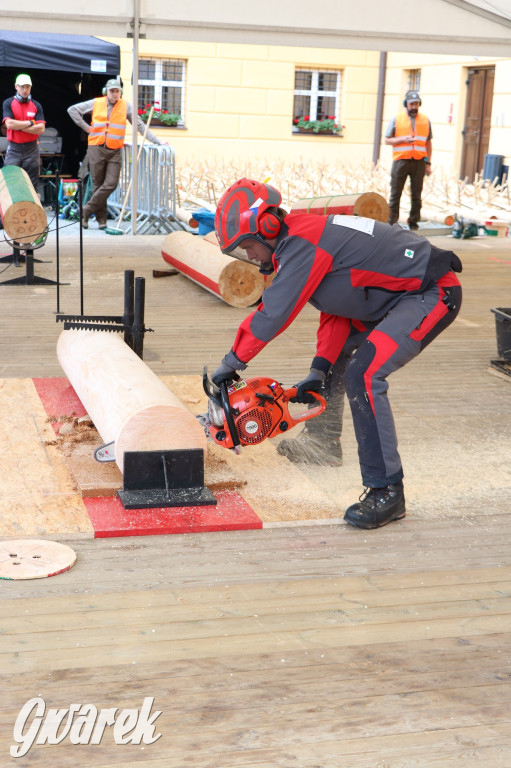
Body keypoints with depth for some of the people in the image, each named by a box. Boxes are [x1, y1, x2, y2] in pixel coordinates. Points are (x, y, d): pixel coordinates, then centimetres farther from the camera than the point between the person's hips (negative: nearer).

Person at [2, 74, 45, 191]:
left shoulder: (36, 105, 8)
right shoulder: (8, 103, 3)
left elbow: (41, 129, -4)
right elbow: (9, 124, -11)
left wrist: (19, 126, -9)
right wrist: (30, 123, -7)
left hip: (31, 148, 1)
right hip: (13, 148, -1)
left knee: (32, 183, 2)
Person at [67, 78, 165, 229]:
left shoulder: (126, 106, 6)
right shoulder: (96, 103, 5)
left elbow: (140, 125, 7)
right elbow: (72, 110, 12)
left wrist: (157, 141, 1)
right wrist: (85, 127, 4)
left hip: (114, 151, 1)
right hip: (96, 149, 0)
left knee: (111, 184, -12)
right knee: (98, 184, 1)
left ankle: (86, 211, -2)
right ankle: (101, 219, 9)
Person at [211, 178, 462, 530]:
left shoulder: (301, 244, -20)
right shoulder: (302, 239, 11)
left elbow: (271, 316, -22)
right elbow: (335, 312, 10)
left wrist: (231, 363, -10)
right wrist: (319, 370, 3)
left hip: (434, 293, -11)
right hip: (399, 294, 11)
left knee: (364, 375, -24)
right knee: (335, 347, 23)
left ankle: (387, 491, -18)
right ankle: (324, 439, 41)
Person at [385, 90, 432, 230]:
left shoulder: (425, 120, 12)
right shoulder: (397, 119, 5)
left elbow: (428, 143, 15)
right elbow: (387, 140, 4)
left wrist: (428, 163, 8)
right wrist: (403, 139, -12)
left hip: (419, 162, 2)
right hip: (400, 161, -2)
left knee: (416, 194, 4)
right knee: (395, 193, 0)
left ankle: (414, 222, 11)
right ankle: (392, 222, 5)